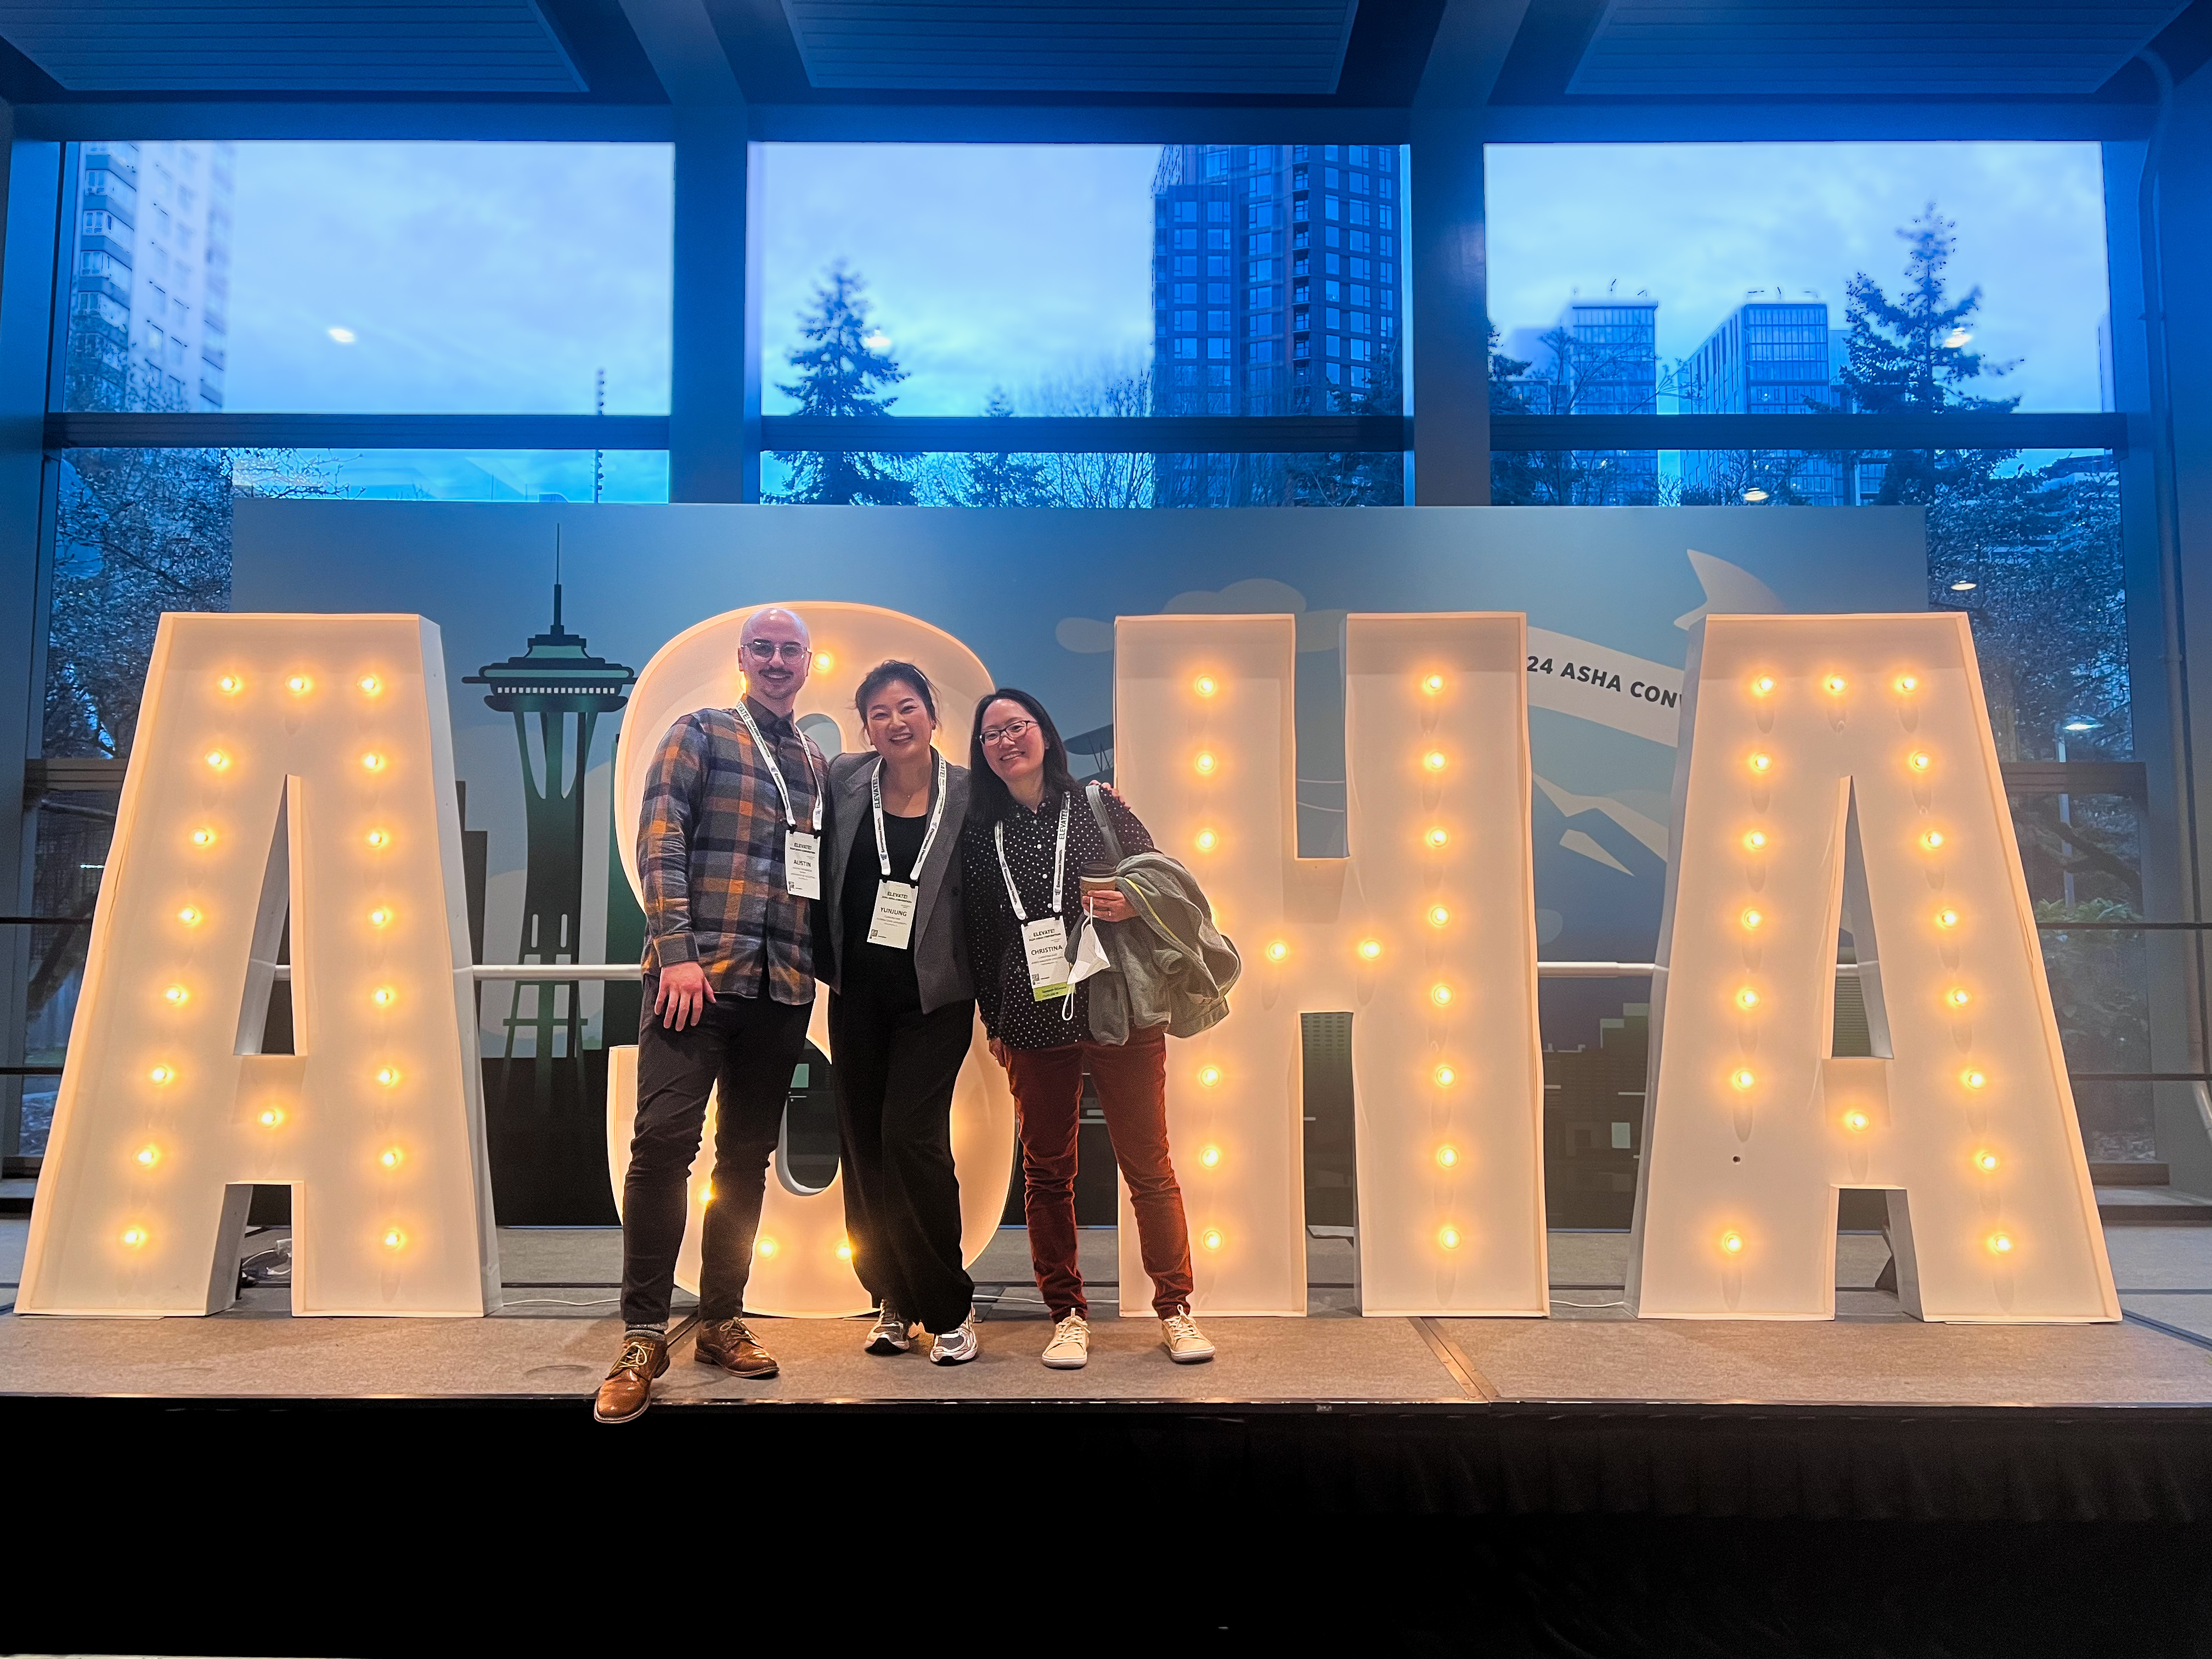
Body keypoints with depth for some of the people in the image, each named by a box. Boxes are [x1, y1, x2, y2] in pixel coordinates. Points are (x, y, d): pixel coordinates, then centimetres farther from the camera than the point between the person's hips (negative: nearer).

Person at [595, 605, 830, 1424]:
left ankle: (721, 1320, 20)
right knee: (664, 1140, -12)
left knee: (748, 1156, 9)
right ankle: (643, 1336, -2)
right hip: (698, 972, -4)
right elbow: (660, 841, -5)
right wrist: (677, 950, -15)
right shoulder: (700, 734, 6)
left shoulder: (820, 764, 18)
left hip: (783, 987, 5)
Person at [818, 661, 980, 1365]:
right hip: (858, 994, 3)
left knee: (911, 1137, -11)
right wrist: (822, 959, 4)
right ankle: (893, 1298, 23)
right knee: (863, 1143, 6)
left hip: (935, 996, -3)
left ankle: (949, 1306, 6)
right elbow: (822, 872, 8)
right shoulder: (845, 779, 0)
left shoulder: (968, 795, -6)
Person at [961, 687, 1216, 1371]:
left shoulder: (1100, 806, 2)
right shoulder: (980, 832, 6)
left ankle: (1175, 1308, 16)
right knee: (1047, 1171, 7)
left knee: (1148, 1164, 3)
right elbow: (979, 936, 10)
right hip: (1033, 1027, 2)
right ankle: (1067, 1314, 20)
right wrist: (994, 1023, 9)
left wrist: (1131, 905, -15)